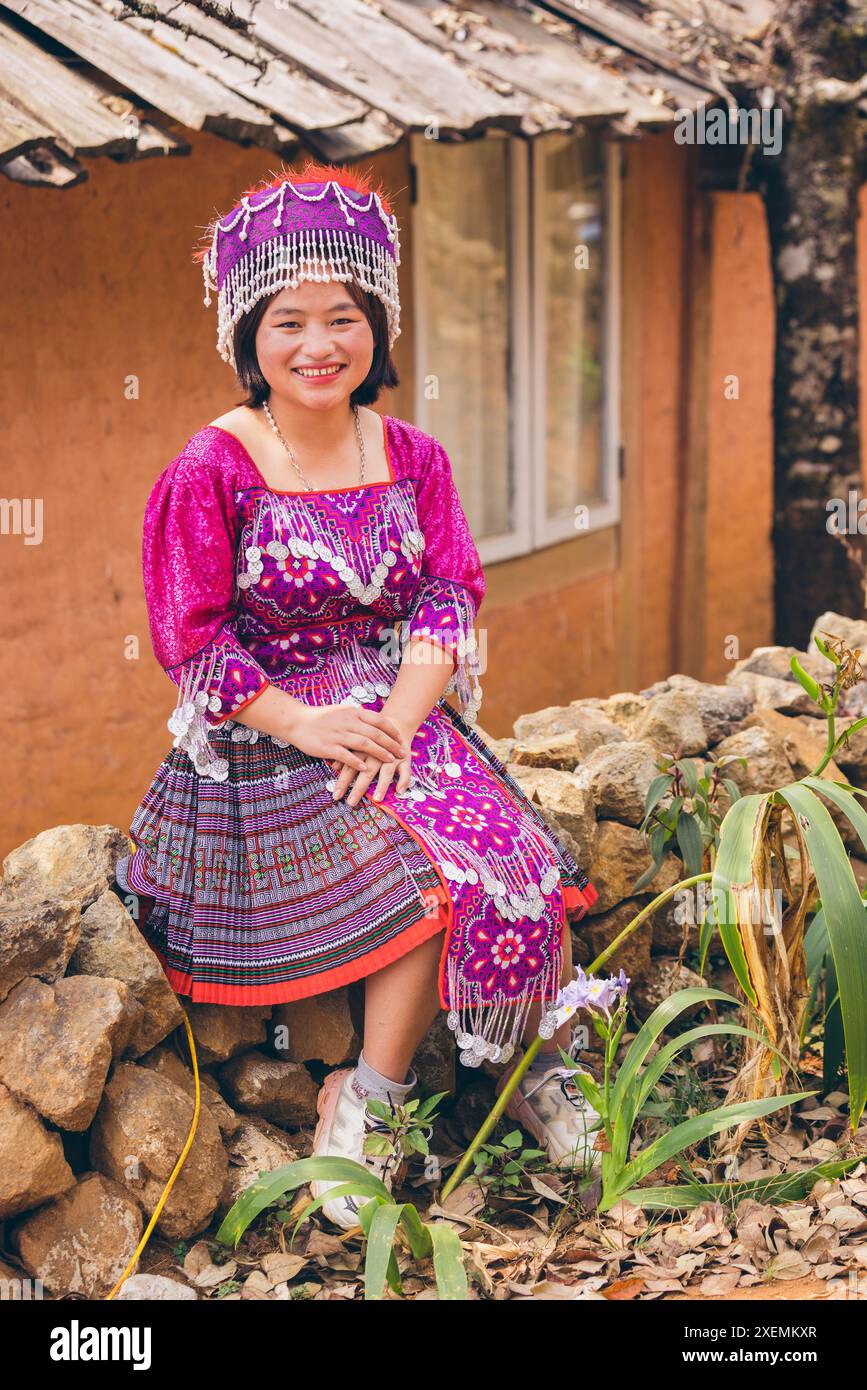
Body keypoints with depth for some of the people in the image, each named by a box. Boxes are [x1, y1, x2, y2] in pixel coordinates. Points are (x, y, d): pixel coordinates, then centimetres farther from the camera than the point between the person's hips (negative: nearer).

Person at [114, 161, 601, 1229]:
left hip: (399, 714, 5)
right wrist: (303, 723, -18)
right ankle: (371, 1097, -6)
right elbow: (191, 640, -8)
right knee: (447, 877, -24)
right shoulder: (210, 473, -8)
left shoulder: (411, 458, 6)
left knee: (522, 865, -19)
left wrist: (397, 720, -15)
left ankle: (537, 1071, 2)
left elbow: (446, 599, 2)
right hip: (265, 740, -4)